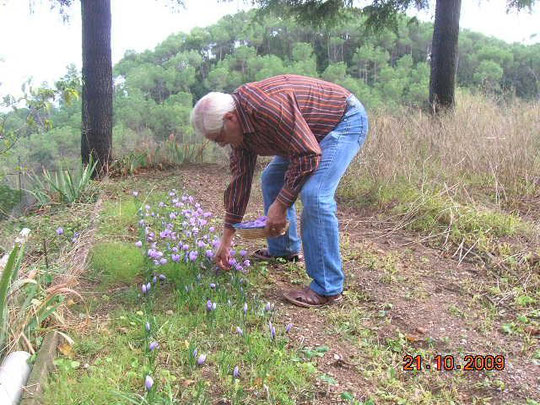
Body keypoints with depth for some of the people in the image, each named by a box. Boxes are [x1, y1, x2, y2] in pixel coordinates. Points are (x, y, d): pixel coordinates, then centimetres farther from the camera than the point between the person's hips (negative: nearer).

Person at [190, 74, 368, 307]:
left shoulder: (267, 106, -34)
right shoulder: (239, 123, -3)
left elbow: (308, 155, -32)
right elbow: (240, 177, 2)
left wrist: (280, 205, -27)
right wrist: (227, 237, 5)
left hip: (346, 120, -10)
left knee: (314, 195, -24)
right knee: (272, 180, 14)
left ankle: (328, 288, -15)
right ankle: (284, 249, 29)